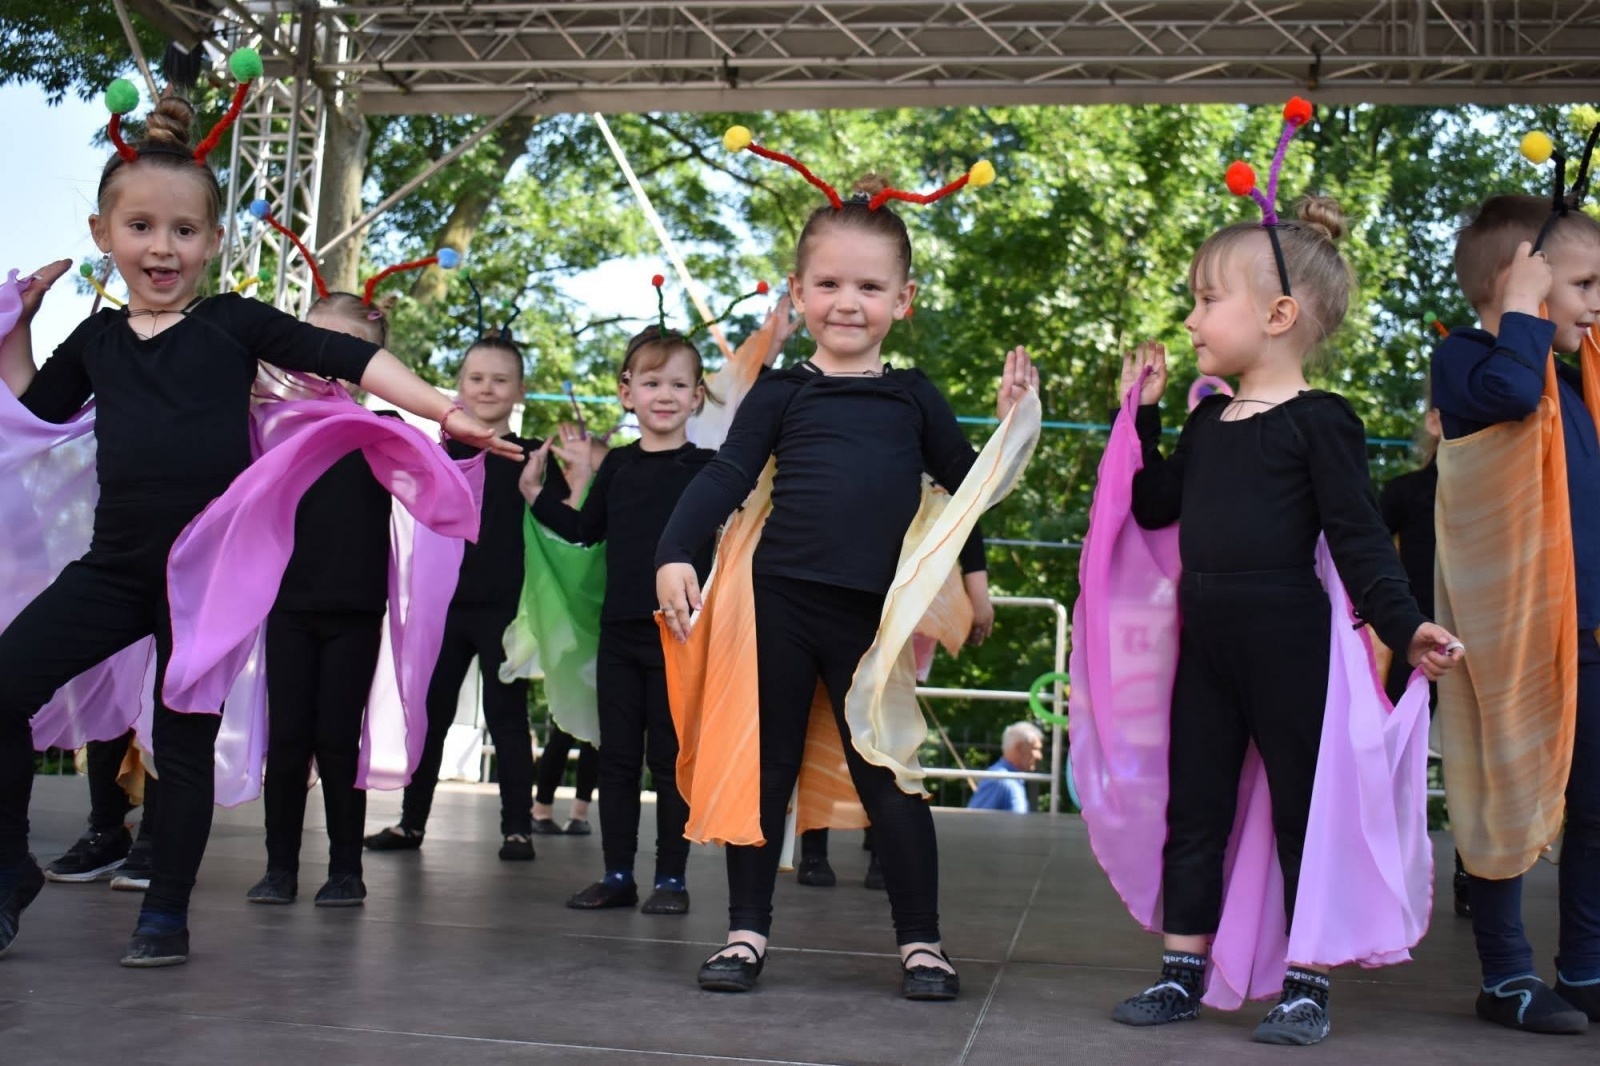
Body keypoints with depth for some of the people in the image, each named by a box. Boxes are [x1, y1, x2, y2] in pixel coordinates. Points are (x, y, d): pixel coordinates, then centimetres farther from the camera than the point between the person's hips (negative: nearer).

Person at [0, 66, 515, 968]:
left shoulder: (232, 322, -2)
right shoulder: (98, 339, 10)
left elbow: (349, 357, -9)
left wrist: (441, 406, -18)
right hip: (117, 562, 4)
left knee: (185, 738, 5)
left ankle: (167, 914, 20)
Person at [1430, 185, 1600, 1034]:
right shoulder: (1465, 359, -8)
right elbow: (1509, 389, -30)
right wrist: (1525, 305, -15)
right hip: (1511, 630, -7)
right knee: (1508, 802, 2)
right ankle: (1506, 977, 14)